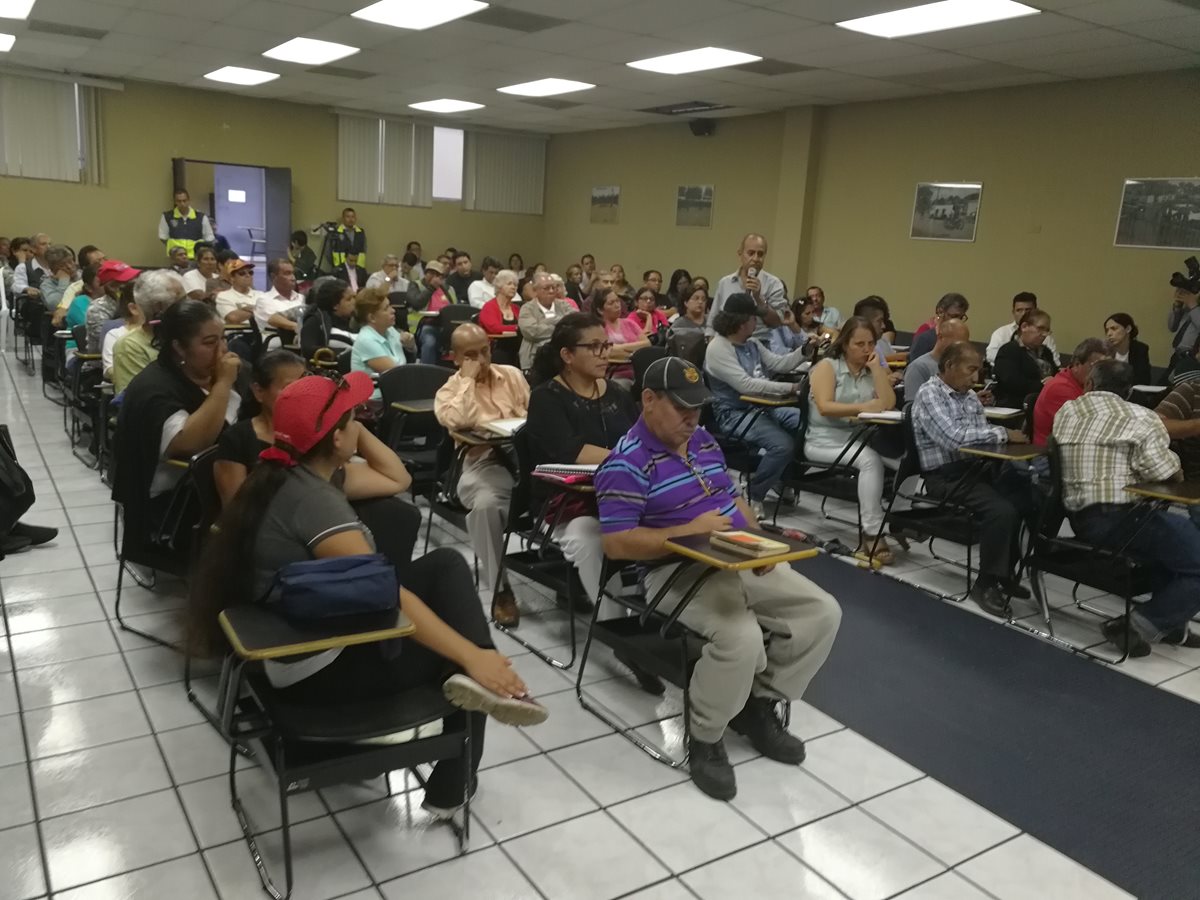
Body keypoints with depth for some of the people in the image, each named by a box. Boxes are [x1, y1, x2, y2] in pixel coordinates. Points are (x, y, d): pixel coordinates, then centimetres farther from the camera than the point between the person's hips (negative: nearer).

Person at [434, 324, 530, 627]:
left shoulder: (512, 375, 19)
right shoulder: (449, 390, 8)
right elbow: (456, 421, -14)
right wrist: (468, 378, -6)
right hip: (483, 461, -3)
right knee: (486, 503, -37)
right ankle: (500, 590, -22)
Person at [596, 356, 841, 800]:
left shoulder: (704, 441, 13)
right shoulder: (627, 463, -13)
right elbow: (615, 544, -18)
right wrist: (690, 530, -21)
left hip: (741, 562, 9)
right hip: (679, 572, -8)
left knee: (823, 612, -3)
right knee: (742, 637, -34)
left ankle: (758, 706, 13)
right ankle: (705, 739, -5)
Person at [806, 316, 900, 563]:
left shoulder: (874, 369, 15)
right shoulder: (827, 367, -1)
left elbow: (889, 403, -2)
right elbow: (825, 407, -16)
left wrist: (875, 366, -3)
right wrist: (861, 407, -25)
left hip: (863, 438, 5)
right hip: (826, 439, -5)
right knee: (870, 459, -34)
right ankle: (873, 533, -30)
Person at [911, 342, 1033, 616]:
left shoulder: (969, 396, 16)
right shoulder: (929, 395, -10)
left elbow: (981, 437, 15)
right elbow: (953, 438, -23)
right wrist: (1002, 434, -16)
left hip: (977, 467, 8)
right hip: (946, 476, -8)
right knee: (1002, 510, -28)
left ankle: (1006, 570, 3)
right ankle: (987, 584, -9)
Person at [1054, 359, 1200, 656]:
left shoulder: (1066, 411, 11)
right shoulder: (1139, 418, -7)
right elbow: (1171, 476, -10)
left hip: (1080, 519, 8)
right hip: (1119, 519, -8)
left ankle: (1170, 622, 30)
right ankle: (1136, 626, -6)